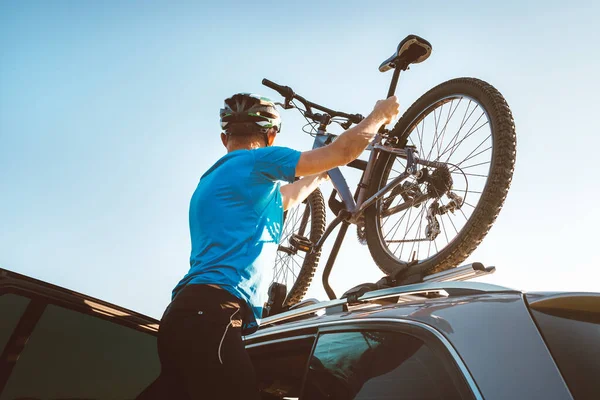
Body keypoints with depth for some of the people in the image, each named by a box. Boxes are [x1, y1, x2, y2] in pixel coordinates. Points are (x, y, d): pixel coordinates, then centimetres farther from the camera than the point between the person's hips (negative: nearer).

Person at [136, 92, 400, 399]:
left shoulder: (212, 178, 27)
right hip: (210, 315, -9)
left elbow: (280, 200, 42)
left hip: (189, 314, 9)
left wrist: (320, 175, 52)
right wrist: (380, 114, 16)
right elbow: (342, 151, -1)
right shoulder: (257, 161, 0)